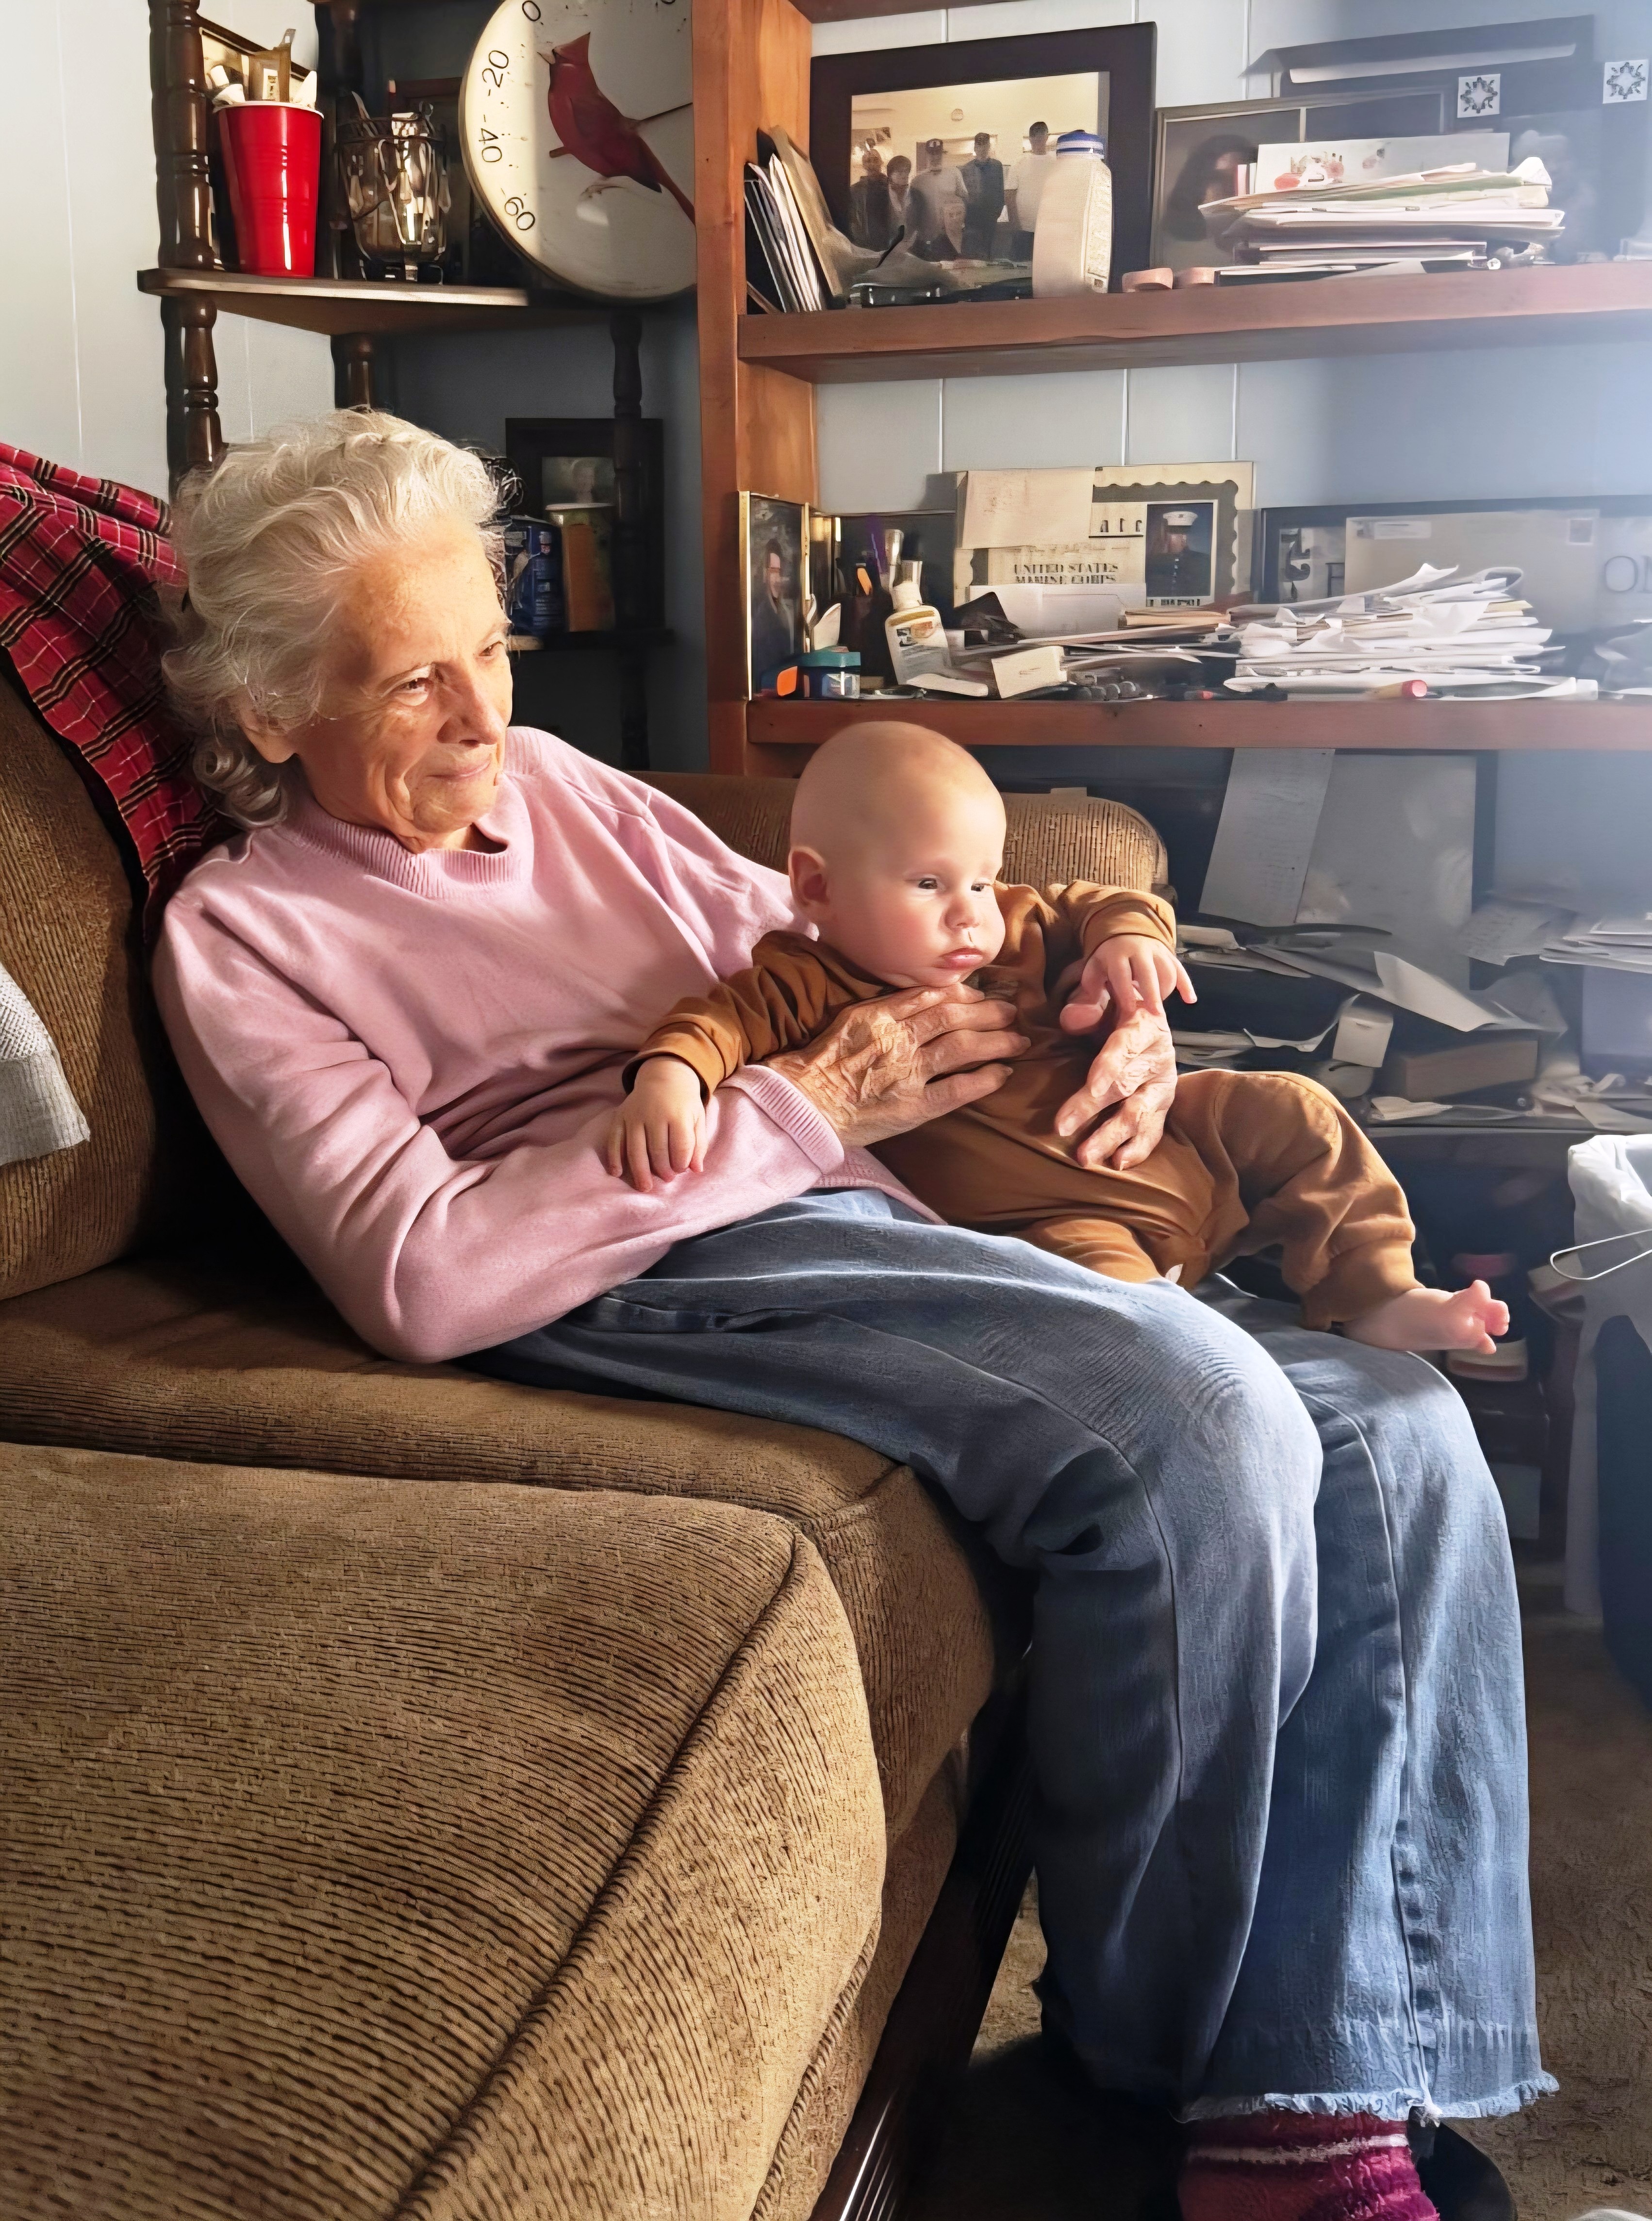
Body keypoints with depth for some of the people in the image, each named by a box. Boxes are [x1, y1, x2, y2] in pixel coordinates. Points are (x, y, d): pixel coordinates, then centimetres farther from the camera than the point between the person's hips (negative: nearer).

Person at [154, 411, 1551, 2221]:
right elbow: (420, 1281, -11)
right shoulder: (238, 935, 4)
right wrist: (806, 1107, -12)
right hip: (655, 1279, -7)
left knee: (1395, 1435, -10)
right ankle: (1160, 2071, -4)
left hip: (883, 1195, 8)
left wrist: (1108, 1017, 4)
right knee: (1201, 1425, -28)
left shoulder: (551, 780, 23)